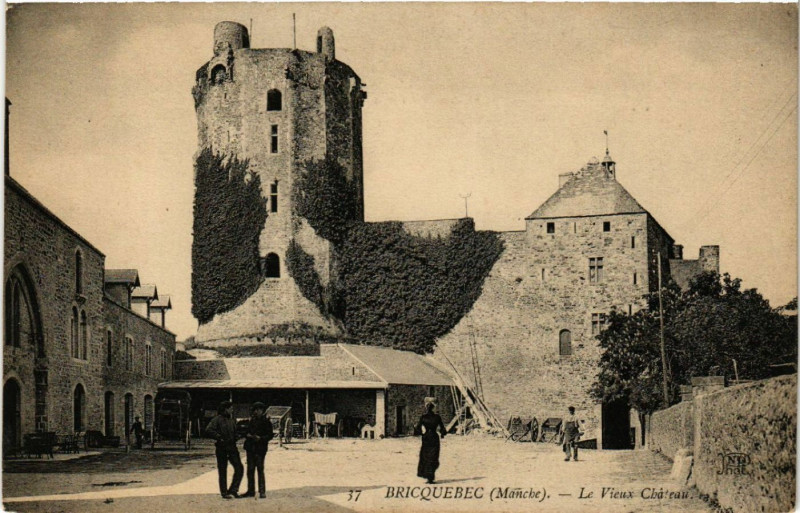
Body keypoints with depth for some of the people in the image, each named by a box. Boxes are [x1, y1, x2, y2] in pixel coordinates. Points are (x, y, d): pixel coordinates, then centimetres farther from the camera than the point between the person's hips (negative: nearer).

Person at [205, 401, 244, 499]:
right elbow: (208, 430, -17)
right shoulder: (217, 419, -7)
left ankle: (233, 490, 5)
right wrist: (219, 437, -18)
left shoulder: (232, 420, 14)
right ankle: (224, 492, 11)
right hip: (222, 448, -6)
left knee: (239, 468, -4)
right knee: (222, 471, 3)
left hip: (232, 447, 6)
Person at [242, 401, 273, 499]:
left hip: (260, 448, -5)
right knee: (250, 470, 8)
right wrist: (247, 435, -2)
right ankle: (251, 491, 16)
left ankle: (262, 491, -2)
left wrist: (260, 438, -18)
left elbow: (270, 435, -4)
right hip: (250, 448, 5)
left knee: (260, 470, -6)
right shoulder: (251, 420, 12)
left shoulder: (266, 421, -3)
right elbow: (246, 431, 21)